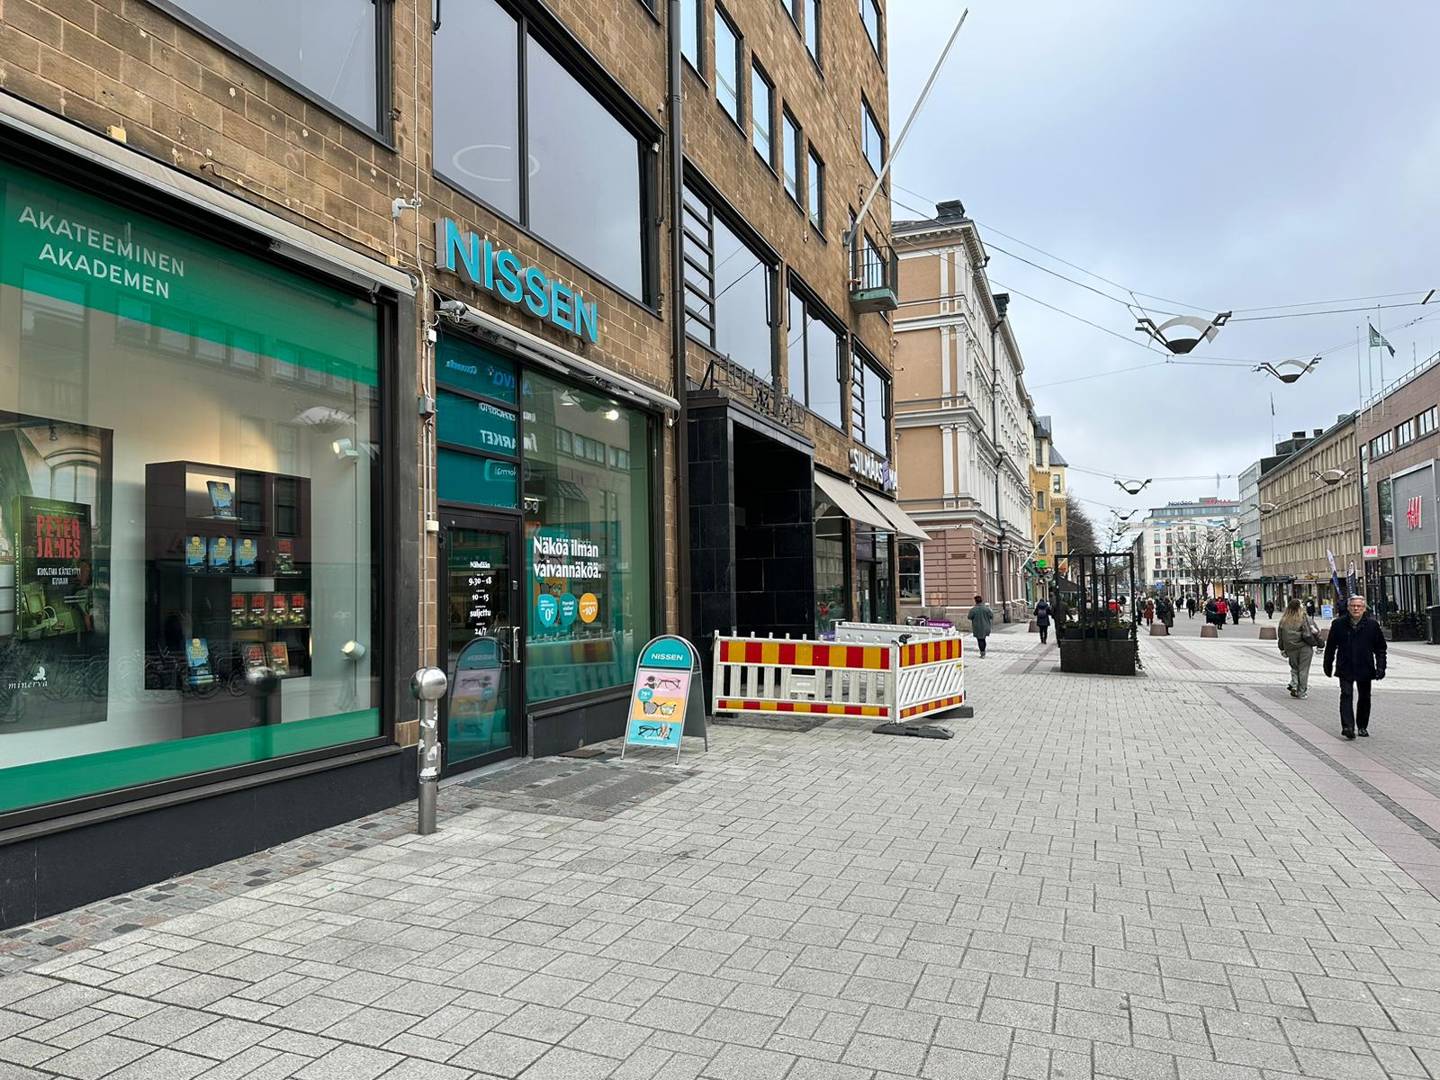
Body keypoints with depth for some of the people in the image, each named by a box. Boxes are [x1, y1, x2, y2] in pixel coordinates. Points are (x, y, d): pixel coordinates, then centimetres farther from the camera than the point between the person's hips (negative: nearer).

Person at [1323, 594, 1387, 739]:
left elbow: (1380, 648, 5)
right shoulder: (1338, 624, -1)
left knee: (1364, 698, 12)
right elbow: (1330, 647, 7)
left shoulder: (1372, 624, 0)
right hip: (1345, 669, -2)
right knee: (1346, 695, -12)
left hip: (1365, 668, 2)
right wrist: (1328, 666, 10)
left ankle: (1362, 726, 26)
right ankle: (1347, 726, -17)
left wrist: (1380, 667, -3)